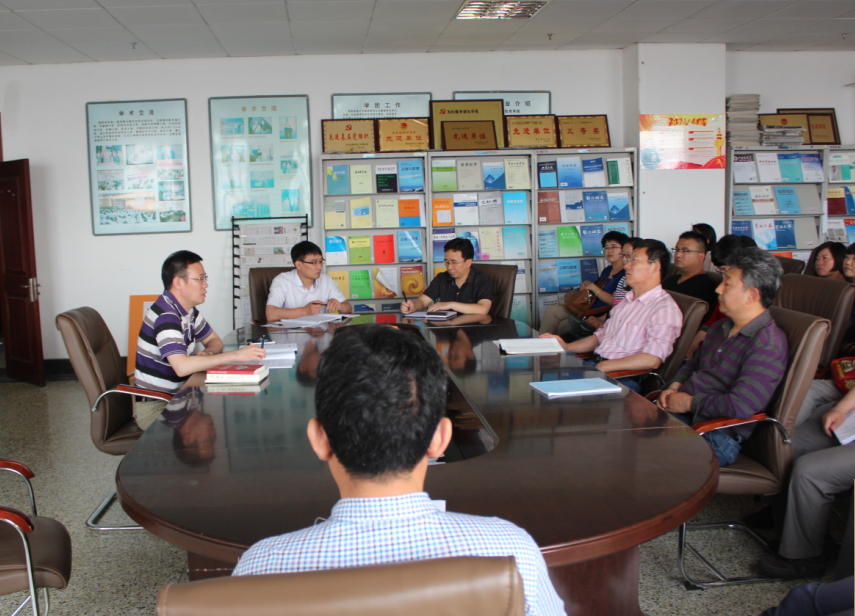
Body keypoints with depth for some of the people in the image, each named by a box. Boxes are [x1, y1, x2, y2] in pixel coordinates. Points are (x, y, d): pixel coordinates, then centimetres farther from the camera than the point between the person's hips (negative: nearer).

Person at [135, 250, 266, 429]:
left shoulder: (188, 310, 7)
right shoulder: (165, 315, -23)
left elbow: (214, 340, 18)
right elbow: (181, 366, -36)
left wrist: (207, 354, -7)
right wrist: (236, 355, -33)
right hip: (155, 407, -9)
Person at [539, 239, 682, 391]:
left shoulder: (664, 308, -11)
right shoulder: (627, 300, 20)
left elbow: (652, 360, -22)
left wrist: (604, 366, -22)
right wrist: (566, 347, 13)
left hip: (623, 378, -8)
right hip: (595, 364, 8)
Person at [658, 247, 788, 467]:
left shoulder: (768, 345, -15)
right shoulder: (721, 328, 16)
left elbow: (740, 405, -25)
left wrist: (689, 403, -13)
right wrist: (674, 387, 7)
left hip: (715, 437, -9)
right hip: (679, 413, 9)